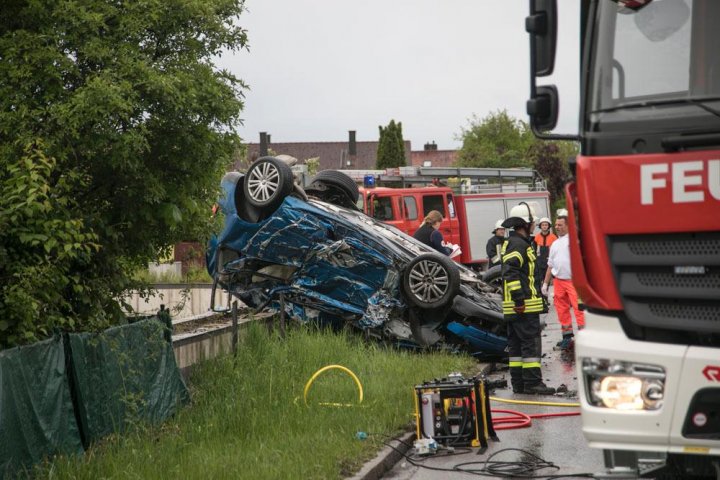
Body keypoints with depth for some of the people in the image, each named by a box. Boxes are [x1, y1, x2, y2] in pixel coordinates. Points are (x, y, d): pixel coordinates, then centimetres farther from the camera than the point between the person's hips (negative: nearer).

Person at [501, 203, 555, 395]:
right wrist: (519, 298, -25)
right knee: (531, 343, -8)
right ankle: (532, 382, -8)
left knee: (516, 344, 11)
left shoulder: (511, 242, 20)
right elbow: (510, 272, -24)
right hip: (525, 306, -11)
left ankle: (518, 383, 15)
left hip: (513, 307, 11)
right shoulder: (518, 244, -14)